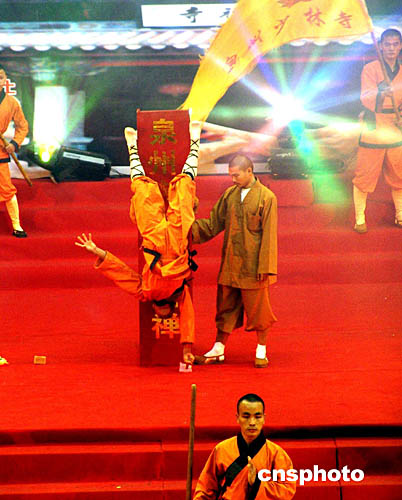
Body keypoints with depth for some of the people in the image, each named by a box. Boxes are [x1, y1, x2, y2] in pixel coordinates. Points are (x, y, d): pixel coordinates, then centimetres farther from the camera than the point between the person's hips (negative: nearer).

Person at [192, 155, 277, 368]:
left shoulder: (266, 197, -8)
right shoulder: (229, 195, 6)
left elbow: (268, 236, -9)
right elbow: (213, 224, 10)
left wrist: (264, 266, -12)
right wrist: (189, 227, -6)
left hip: (252, 266, -5)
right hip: (230, 263, 5)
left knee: (257, 308, 5)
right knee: (226, 306, 11)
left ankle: (261, 351, 18)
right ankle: (218, 350, 19)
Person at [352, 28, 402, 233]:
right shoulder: (370, 69, -6)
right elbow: (366, 98, -20)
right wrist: (381, 93, -40)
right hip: (374, 131, -4)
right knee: (364, 177, -2)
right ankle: (360, 219, 7)